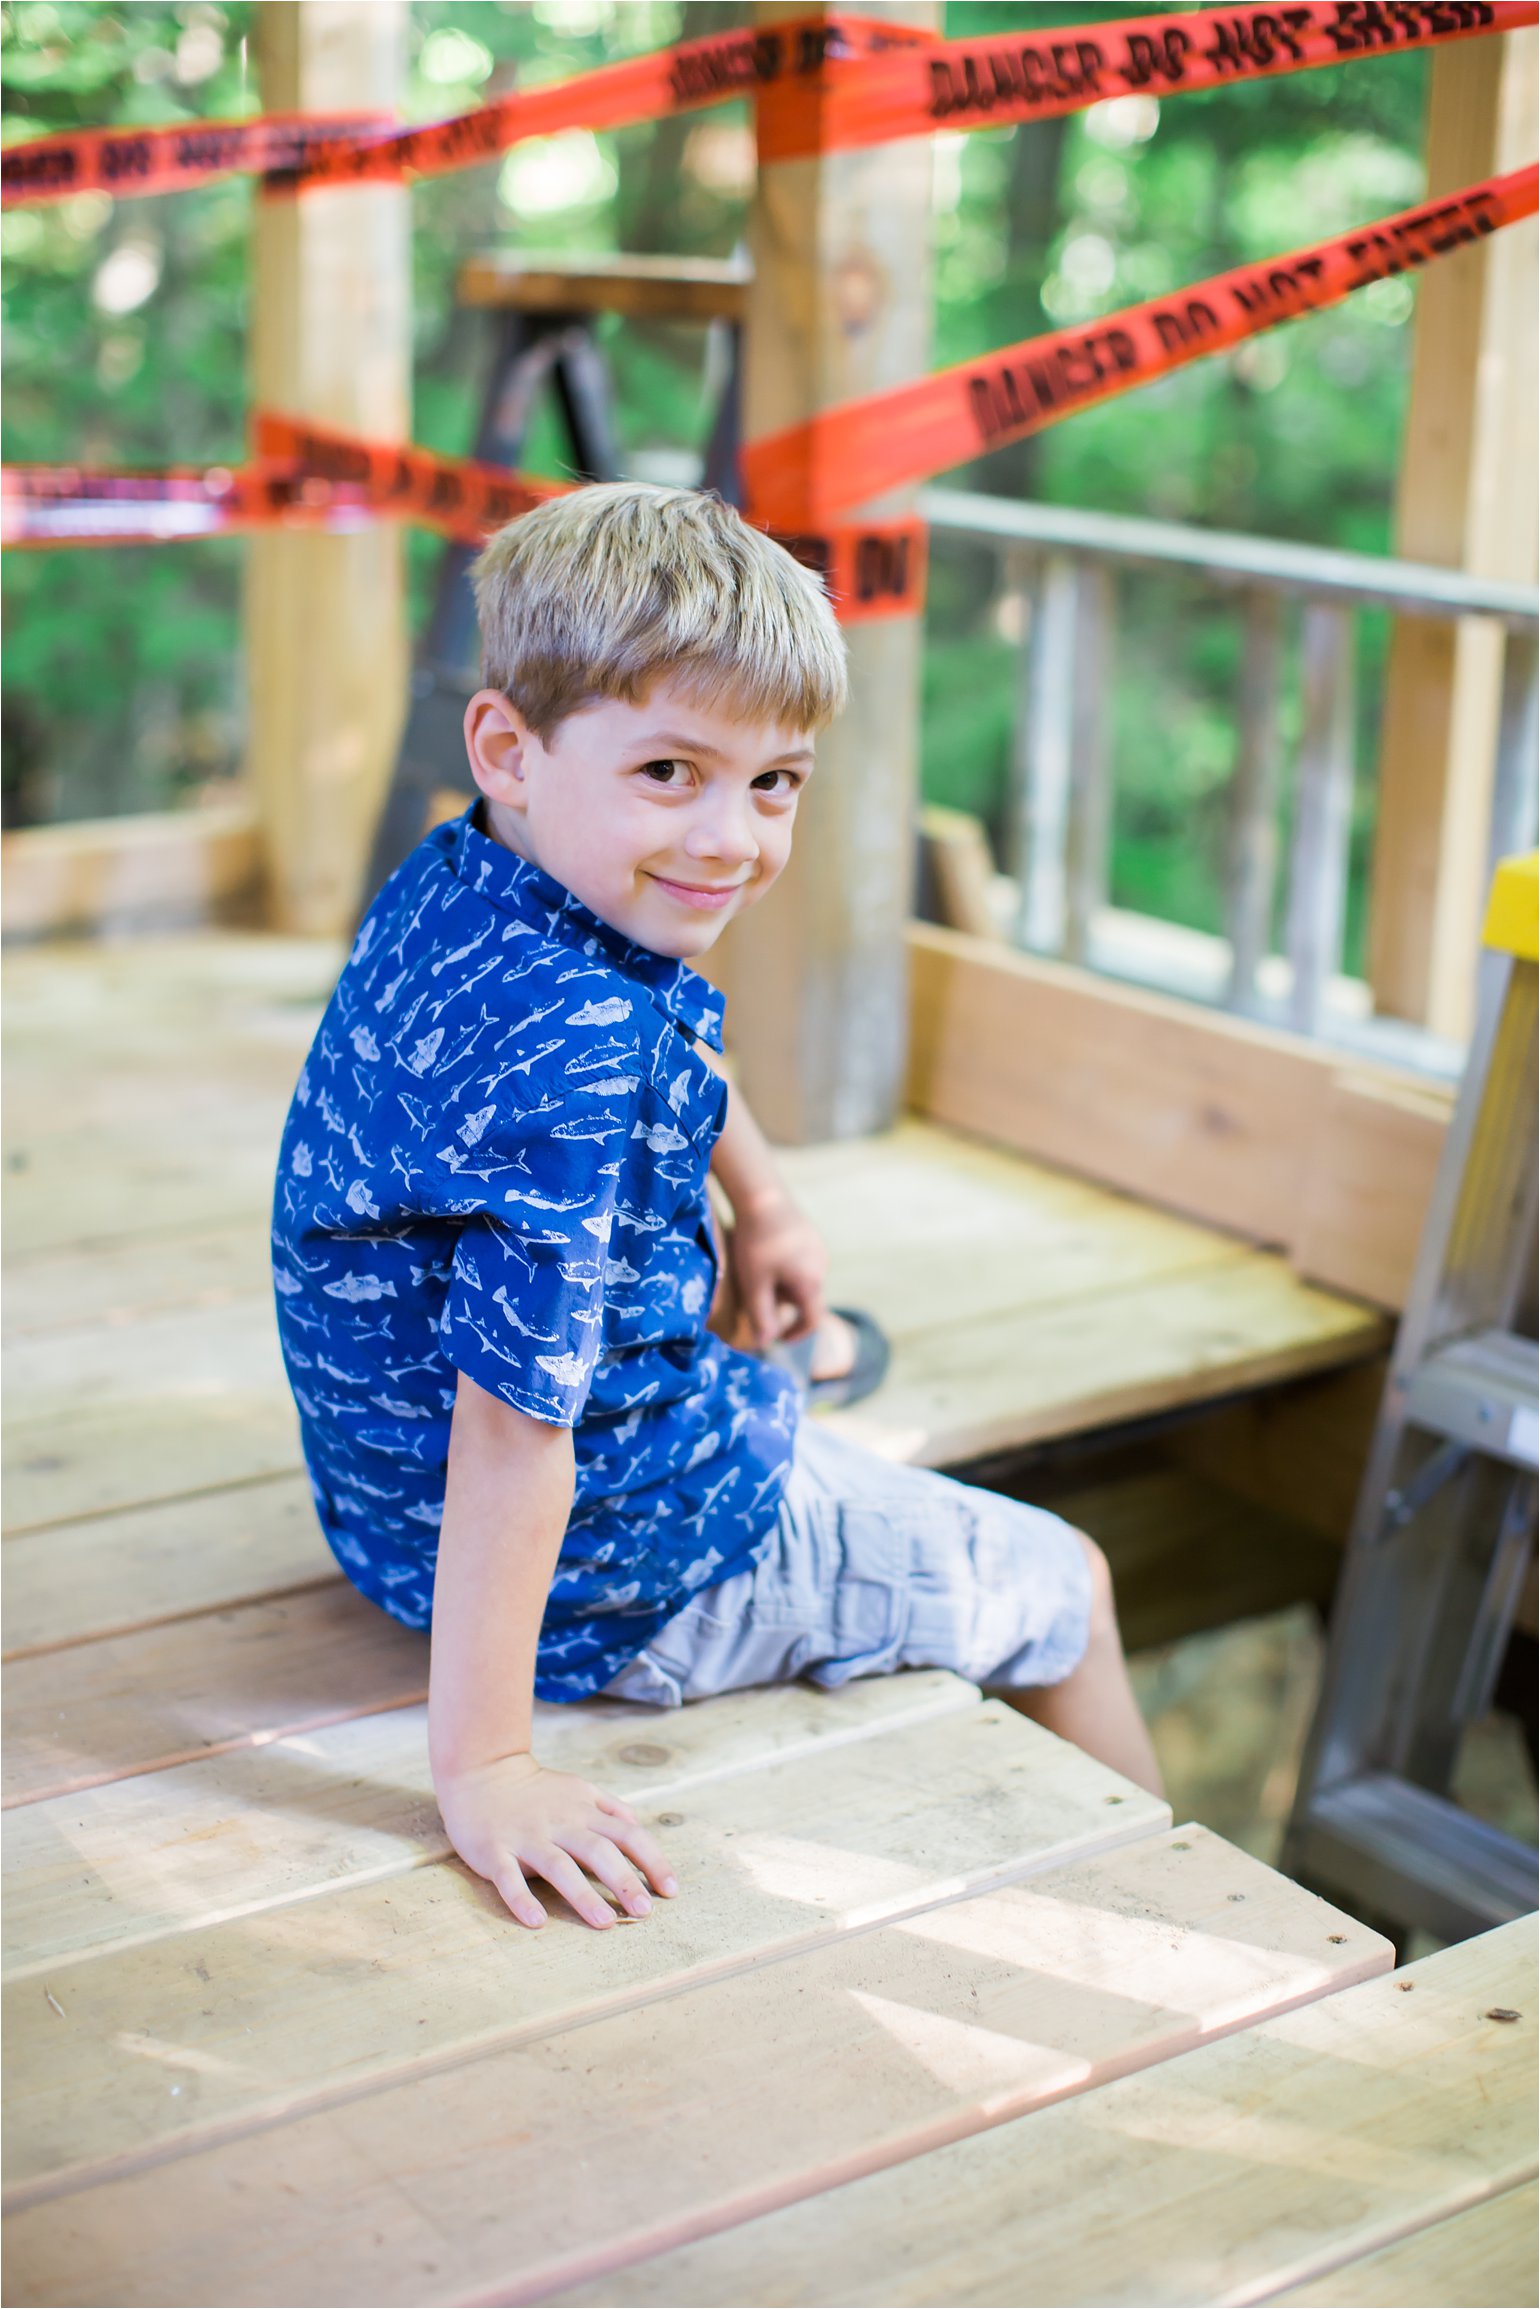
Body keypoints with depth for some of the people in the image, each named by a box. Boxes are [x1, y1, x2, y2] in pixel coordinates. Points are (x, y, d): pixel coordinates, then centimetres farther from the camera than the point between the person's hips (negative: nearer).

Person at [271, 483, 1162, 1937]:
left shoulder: (454, 887, -6)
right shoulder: (574, 1054, -37)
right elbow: (508, 1425, -37)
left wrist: (760, 1201, 28)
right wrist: (482, 1769, -32)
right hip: (613, 1571, -8)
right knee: (1064, 1589, 14)